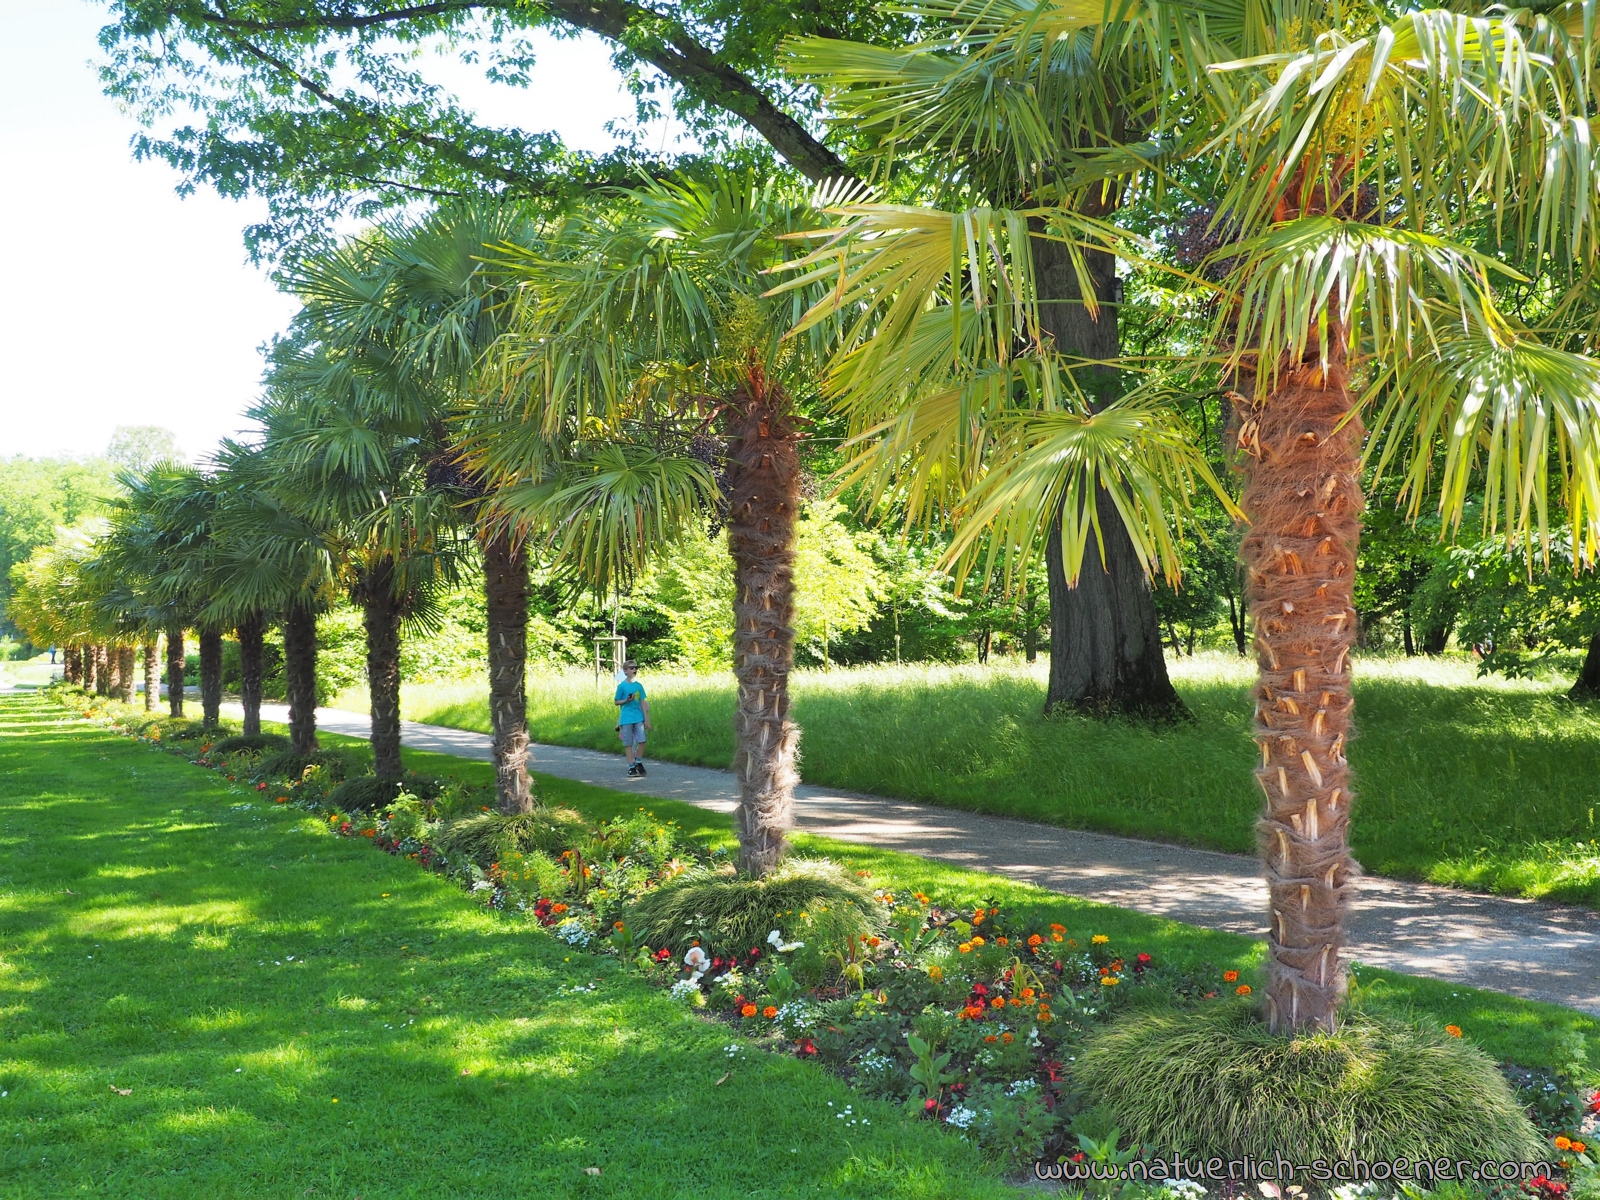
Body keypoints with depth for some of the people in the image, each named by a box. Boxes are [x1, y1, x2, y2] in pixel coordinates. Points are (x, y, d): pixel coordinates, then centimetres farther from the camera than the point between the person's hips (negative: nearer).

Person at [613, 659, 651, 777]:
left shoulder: (639, 685, 7)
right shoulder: (622, 686, -4)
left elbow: (643, 702, 9)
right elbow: (616, 702, 2)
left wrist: (646, 719, 7)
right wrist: (627, 700, -17)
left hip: (639, 718, 3)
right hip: (626, 718, -3)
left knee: (642, 740, -2)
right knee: (629, 743, 1)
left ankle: (638, 762, 18)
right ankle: (631, 767, 7)